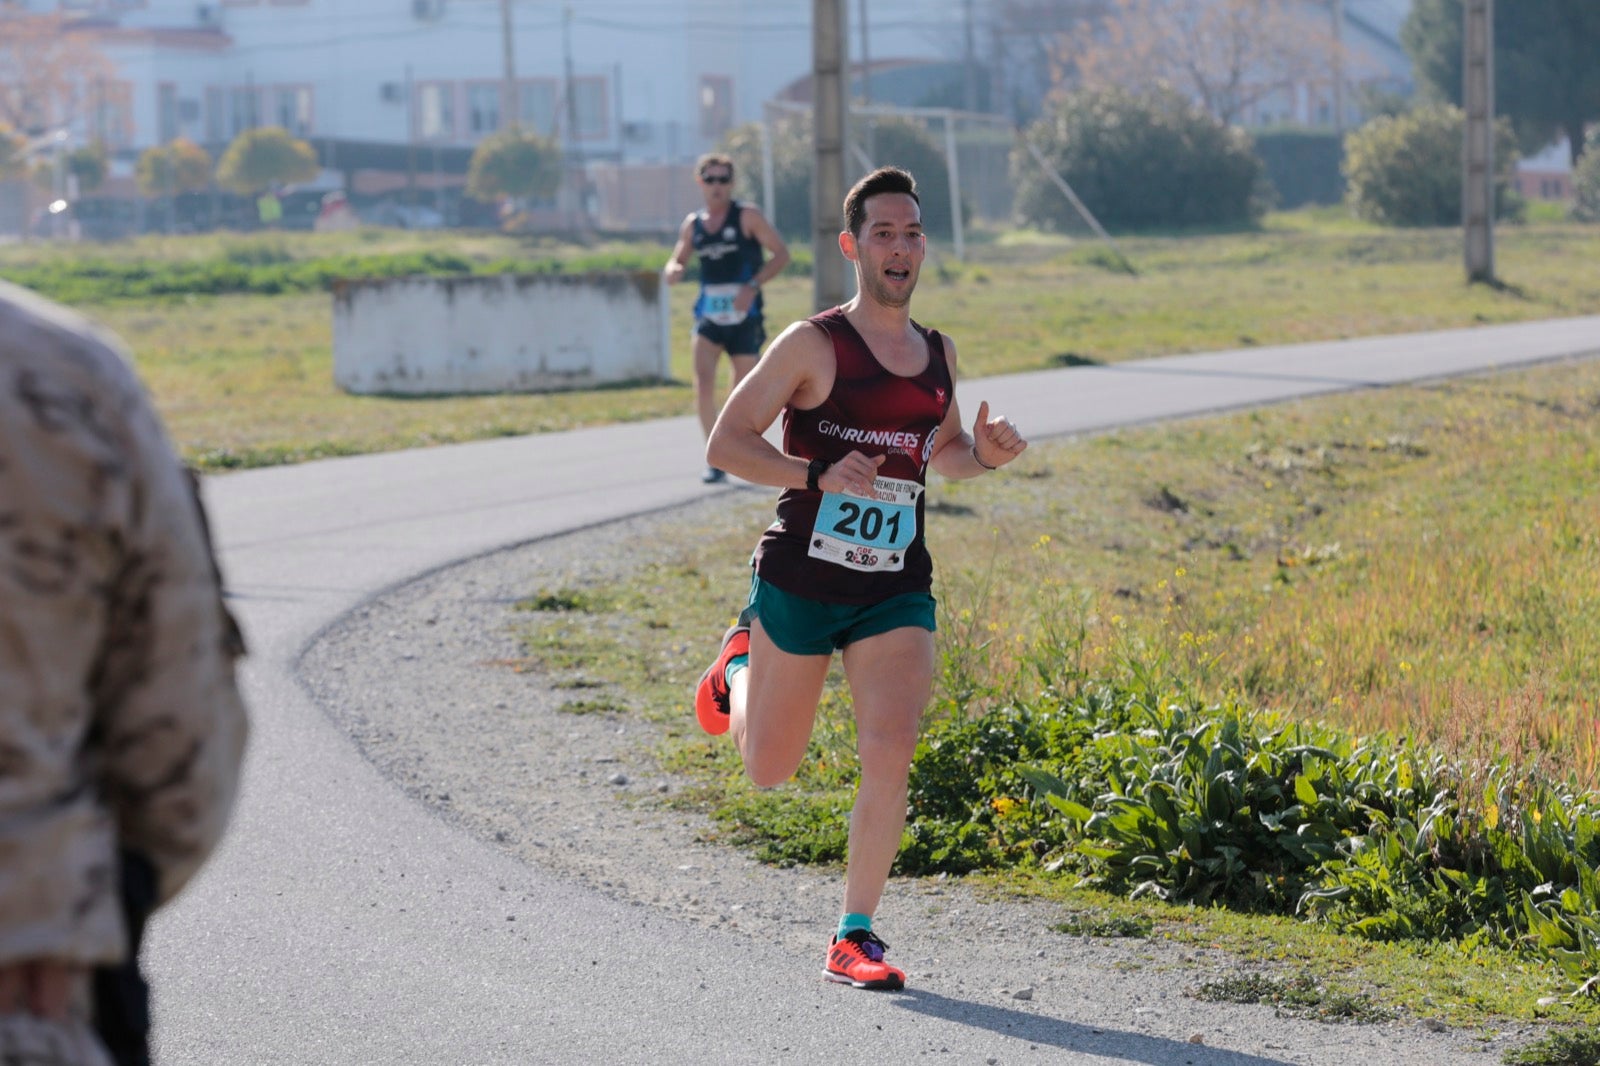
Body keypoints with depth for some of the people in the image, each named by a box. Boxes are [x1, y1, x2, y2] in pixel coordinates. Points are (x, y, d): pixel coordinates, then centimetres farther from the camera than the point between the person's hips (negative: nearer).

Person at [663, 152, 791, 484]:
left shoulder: (748, 216, -5)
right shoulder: (693, 224, 8)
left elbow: (781, 253, -6)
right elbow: (676, 262, 18)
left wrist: (753, 286, -20)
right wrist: (673, 271, -9)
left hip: (744, 316, -3)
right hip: (709, 315, 3)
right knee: (703, 383, -16)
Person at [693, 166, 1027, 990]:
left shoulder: (938, 354, 8)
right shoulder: (814, 345, -10)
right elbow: (726, 445, -11)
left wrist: (983, 454, 2)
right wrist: (818, 475, -26)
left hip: (895, 594, 3)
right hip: (801, 581, -3)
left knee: (889, 752, -16)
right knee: (769, 770, 12)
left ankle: (854, 937, -6)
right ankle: (741, 661, 46)